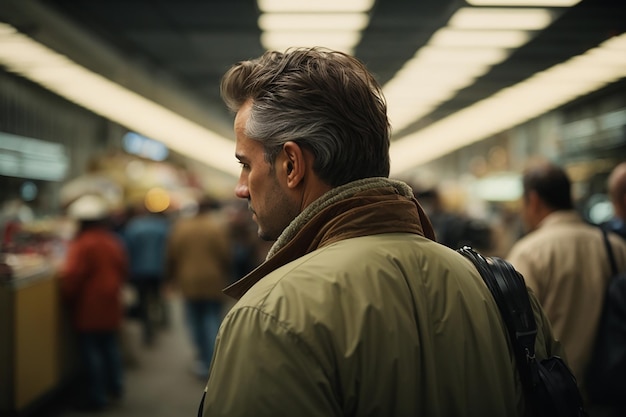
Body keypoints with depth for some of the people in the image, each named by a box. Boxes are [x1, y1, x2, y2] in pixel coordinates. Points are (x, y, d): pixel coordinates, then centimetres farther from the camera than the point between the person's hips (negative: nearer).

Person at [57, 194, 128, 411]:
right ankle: (115, 387, 27)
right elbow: (123, 269, 14)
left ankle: (97, 396, 3)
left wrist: (67, 296, -6)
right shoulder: (113, 241, 6)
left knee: (91, 349, -1)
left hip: (88, 306, -7)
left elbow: (71, 276, -22)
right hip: (111, 304, 8)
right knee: (110, 344, 17)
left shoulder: (82, 244, -18)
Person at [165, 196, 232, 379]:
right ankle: (212, 363, -5)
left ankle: (203, 360, 14)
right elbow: (226, 256, -7)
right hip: (213, 283, -2)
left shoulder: (180, 227, 2)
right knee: (212, 320, 4)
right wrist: (227, 276, 7)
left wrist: (171, 277, 14)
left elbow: (172, 256, 3)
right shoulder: (218, 226, -6)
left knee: (195, 322, 12)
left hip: (189, 283, 2)